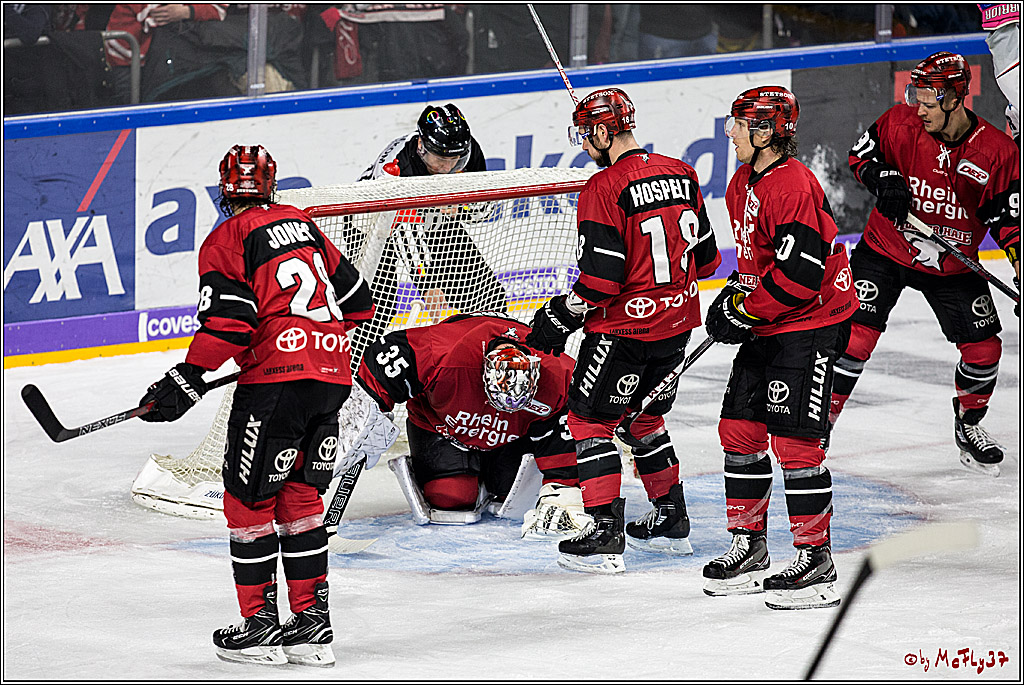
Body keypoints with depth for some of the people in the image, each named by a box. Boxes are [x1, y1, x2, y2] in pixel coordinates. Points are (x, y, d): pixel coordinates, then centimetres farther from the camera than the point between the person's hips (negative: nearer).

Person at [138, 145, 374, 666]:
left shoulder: (226, 241, -2)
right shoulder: (302, 224, 18)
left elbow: (225, 325, -14)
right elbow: (355, 299, 22)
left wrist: (185, 383, -11)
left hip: (277, 378, -7)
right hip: (332, 376, 7)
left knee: (249, 497, 4)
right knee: (299, 495, 16)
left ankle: (260, 623, 4)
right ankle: (312, 623, 15)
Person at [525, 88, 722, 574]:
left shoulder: (604, 189, -18)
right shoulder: (681, 175, 5)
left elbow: (601, 278, -21)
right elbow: (704, 259, 12)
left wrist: (560, 318, -7)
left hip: (623, 328, -8)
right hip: (677, 323, 8)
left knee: (590, 419, 3)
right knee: (644, 419, 24)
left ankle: (604, 536, -5)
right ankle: (671, 524, 29)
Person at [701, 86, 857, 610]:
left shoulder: (793, 187, -22)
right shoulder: (743, 184, 11)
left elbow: (798, 274, -27)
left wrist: (745, 311, -20)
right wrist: (734, 296, 7)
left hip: (812, 323, -10)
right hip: (768, 327, 10)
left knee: (793, 439, -12)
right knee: (740, 427, 10)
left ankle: (816, 558, -6)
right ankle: (748, 544, 22)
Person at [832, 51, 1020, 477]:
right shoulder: (900, 123, -14)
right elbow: (861, 154, 2)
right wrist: (884, 181, -18)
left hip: (953, 264, 1)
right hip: (885, 250, -1)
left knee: (983, 348, 1)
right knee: (856, 331, -13)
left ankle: (969, 425, 27)